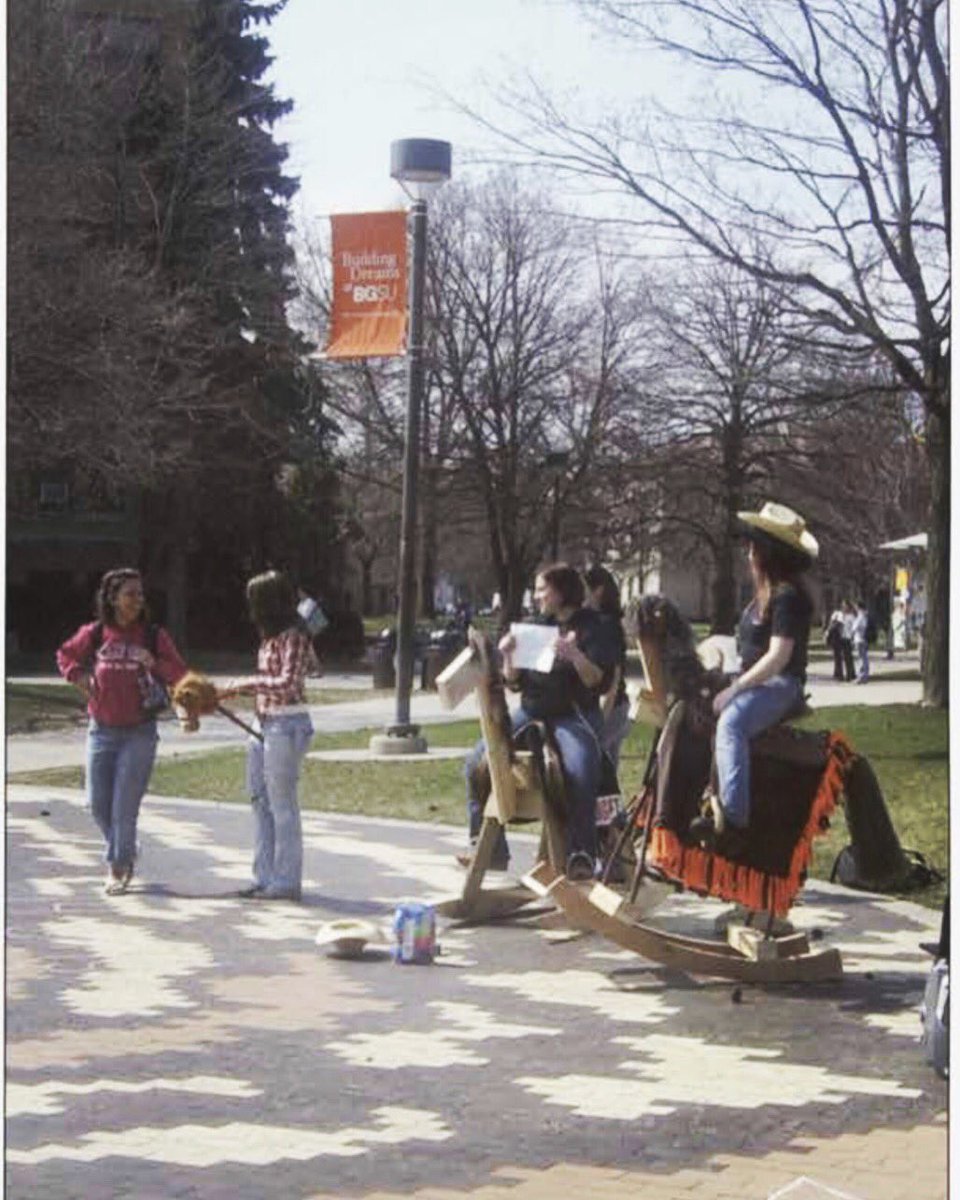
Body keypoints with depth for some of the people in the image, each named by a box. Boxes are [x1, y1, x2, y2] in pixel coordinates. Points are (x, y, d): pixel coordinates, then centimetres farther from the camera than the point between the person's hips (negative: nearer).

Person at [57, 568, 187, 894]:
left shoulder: (154, 636, -2)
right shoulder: (94, 634, 2)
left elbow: (179, 674, 1)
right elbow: (66, 655, 19)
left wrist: (154, 664, -17)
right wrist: (79, 677, 2)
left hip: (139, 733, -2)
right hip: (101, 731, 2)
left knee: (124, 806, -4)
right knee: (97, 803, 5)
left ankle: (118, 867, 11)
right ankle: (124, 853, 29)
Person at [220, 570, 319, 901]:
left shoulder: (293, 637, -14)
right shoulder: (271, 636, 12)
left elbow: (287, 683, -23)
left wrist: (243, 685, -19)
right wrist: (233, 692, 13)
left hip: (286, 725, -9)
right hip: (264, 723, 9)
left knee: (282, 804, -3)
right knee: (260, 801, 12)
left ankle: (286, 882, 5)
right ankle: (265, 877, 20)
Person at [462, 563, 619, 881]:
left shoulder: (595, 628, 0)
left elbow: (600, 682, -9)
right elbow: (515, 682, 16)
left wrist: (575, 656, -25)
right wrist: (508, 657, -3)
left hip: (574, 716, -6)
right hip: (531, 712, 6)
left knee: (580, 774, -33)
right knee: (478, 761, -10)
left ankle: (581, 857, -25)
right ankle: (491, 849, -2)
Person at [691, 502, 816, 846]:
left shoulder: (788, 595, -14)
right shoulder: (766, 593, 17)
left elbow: (778, 656, -20)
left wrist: (736, 688, -18)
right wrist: (733, 685, 13)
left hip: (781, 685, -11)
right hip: (758, 682, 11)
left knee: (730, 721, -34)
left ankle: (732, 814, -42)